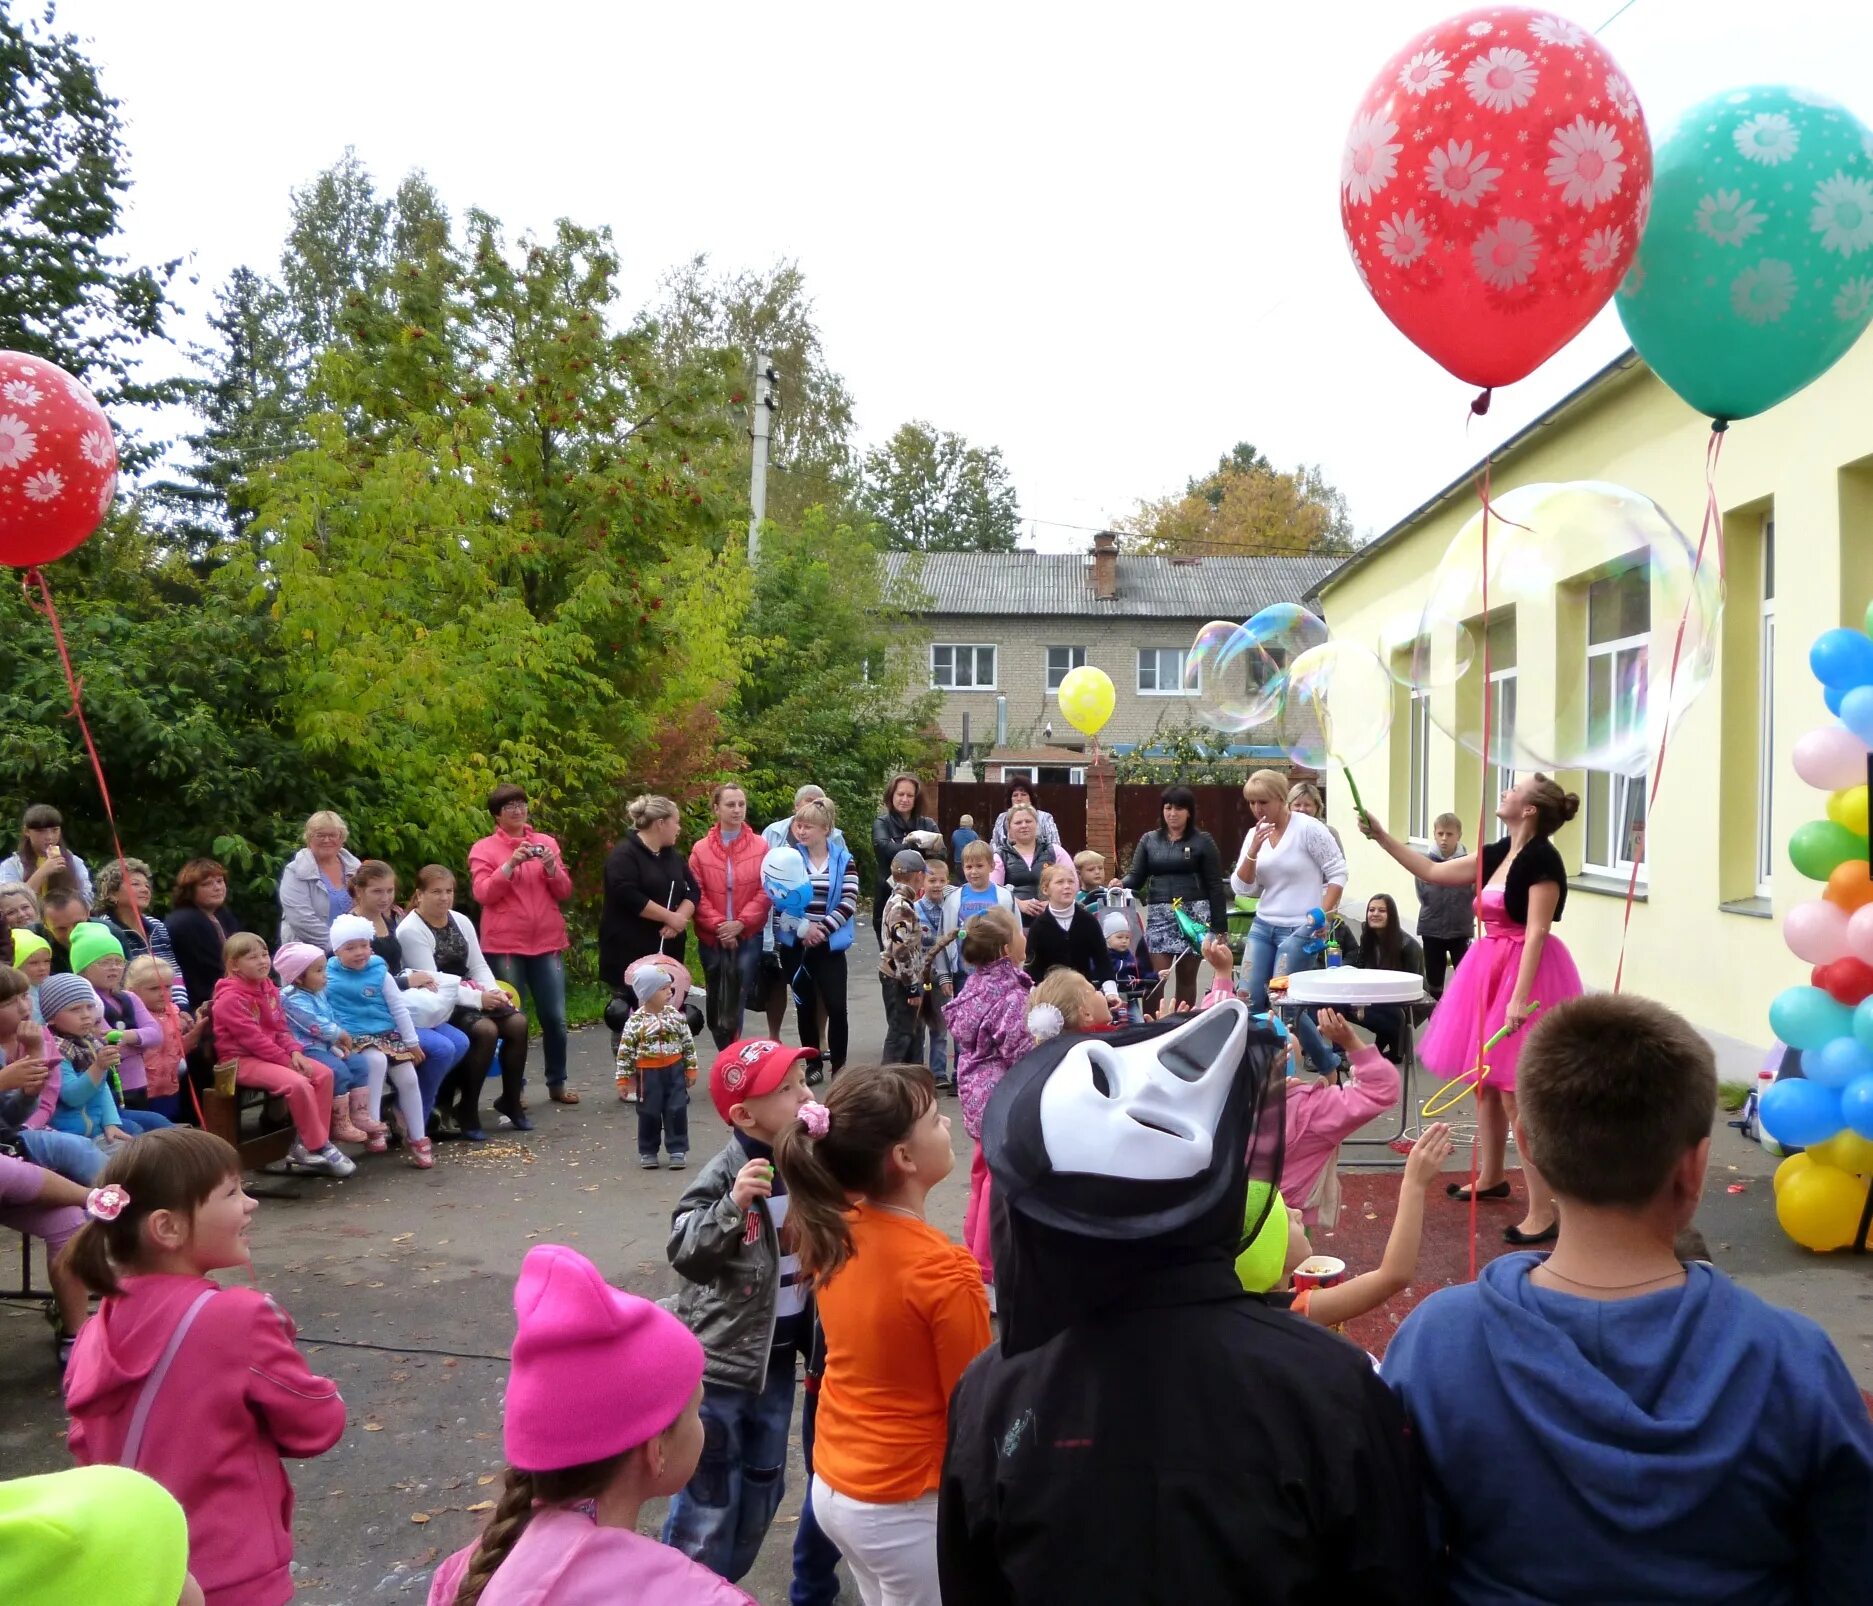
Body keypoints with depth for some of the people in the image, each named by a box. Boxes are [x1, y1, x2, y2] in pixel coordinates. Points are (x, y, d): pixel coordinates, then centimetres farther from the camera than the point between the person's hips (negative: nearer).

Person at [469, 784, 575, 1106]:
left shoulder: (547, 842, 11)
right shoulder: (484, 848, 3)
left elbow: (564, 892, 9)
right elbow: (483, 894, -9)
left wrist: (551, 866, -9)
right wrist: (510, 864, -18)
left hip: (547, 942, 3)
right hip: (505, 946, -3)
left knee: (555, 1018, 4)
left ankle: (557, 1083, 16)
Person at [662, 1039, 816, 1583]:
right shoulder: (723, 1176, -21)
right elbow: (683, 1252, -26)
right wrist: (734, 1204, -38)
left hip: (778, 1353, 7)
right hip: (720, 1358, -6)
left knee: (763, 1486, 21)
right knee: (709, 1497, 5)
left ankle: (725, 1585, 40)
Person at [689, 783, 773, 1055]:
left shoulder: (761, 847, 1)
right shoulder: (700, 849, 3)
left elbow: (766, 891, -2)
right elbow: (697, 894, -1)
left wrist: (741, 923, -11)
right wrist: (718, 925, -11)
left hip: (748, 935, -1)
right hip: (712, 937, 2)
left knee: (738, 998, -9)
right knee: (715, 999, 8)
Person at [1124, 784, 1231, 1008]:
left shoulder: (1203, 841, 2)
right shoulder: (1149, 840, 11)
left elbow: (1215, 885, 1)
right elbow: (1136, 877, 7)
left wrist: (1220, 926, -3)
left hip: (1193, 913, -2)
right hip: (1158, 914, 2)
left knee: (1186, 977, 5)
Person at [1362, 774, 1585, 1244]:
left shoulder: (1542, 859, -16)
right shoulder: (1499, 853, 9)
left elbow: (1537, 932, -22)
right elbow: (1433, 872, 17)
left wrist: (1520, 996, -27)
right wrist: (1381, 836, 14)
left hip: (1524, 974, -9)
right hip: (1490, 970, 9)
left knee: (1516, 1091, -10)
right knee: (1485, 1079, 19)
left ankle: (1543, 1211, -5)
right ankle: (1491, 1177, 36)